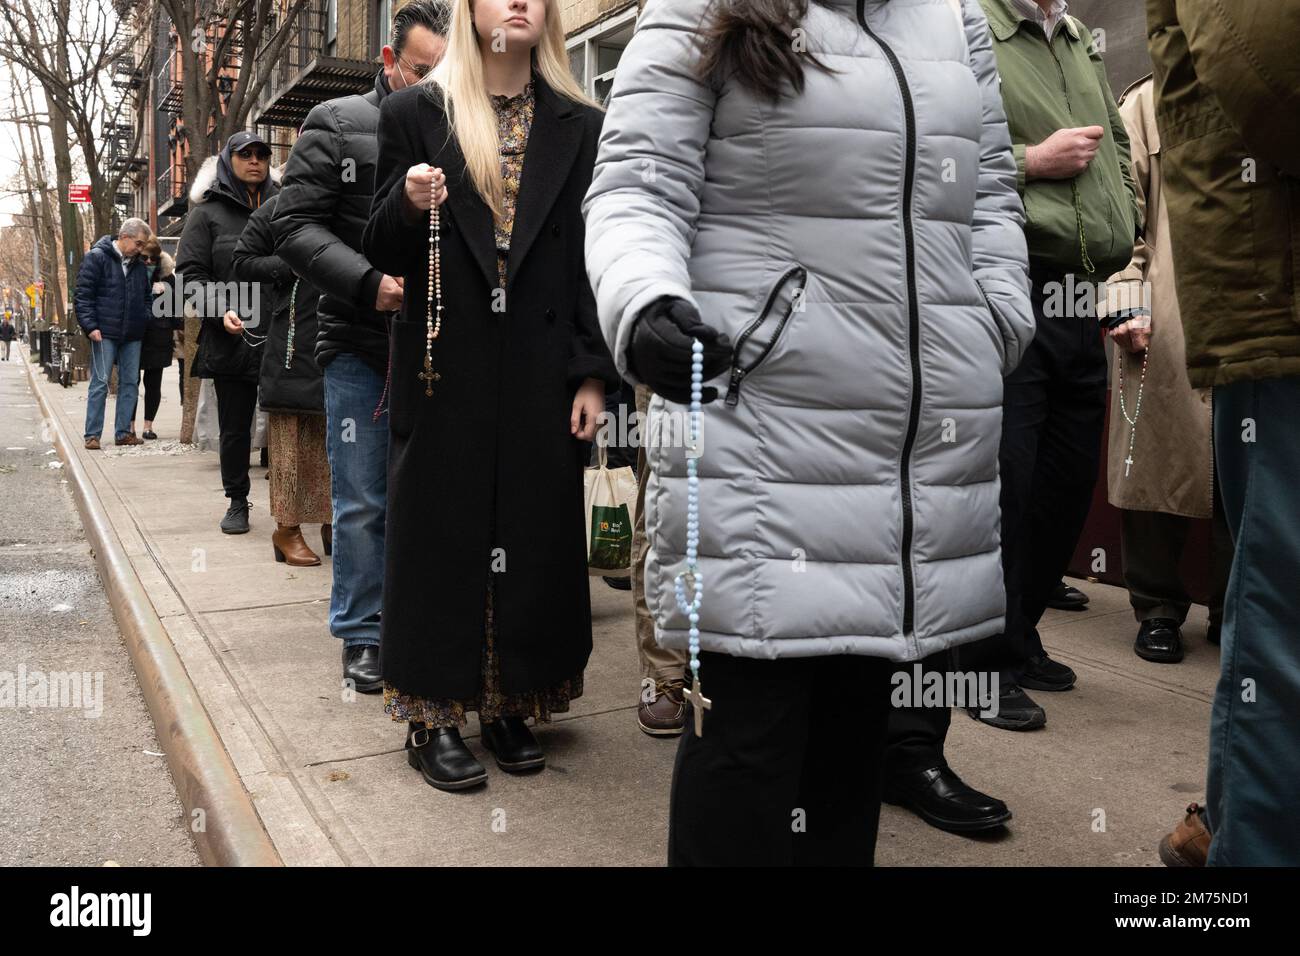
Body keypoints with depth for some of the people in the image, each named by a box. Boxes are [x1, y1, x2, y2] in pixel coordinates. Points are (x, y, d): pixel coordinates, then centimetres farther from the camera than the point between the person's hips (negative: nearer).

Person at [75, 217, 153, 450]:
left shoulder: (139, 265, 15)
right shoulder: (96, 258, -4)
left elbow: (146, 297, 25)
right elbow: (82, 295, -8)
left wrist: (144, 320, 8)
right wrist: (90, 326, -16)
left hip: (132, 335, 6)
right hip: (105, 334, -6)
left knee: (130, 383, 7)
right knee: (100, 383, -5)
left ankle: (123, 432, 14)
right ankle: (92, 435, 1)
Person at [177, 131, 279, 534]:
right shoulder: (208, 212, 7)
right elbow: (190, 272, 3)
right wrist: (221, 310, -13)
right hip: (232, 339, -1)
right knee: (235, 426, 7)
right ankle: (237, 501, 20)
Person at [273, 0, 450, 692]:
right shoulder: (338, 124, 3)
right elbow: (295, 224, -3)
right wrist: (369, 283, -16)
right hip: (360, 348, -2)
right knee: (364, 501, 4)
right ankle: (362, 635, 18)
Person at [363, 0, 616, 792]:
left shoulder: (580, 126, 8)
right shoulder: (415, 114, 5)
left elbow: (592, 260, 5)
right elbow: (385, 255, 6)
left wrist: (593, 376, -2)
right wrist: (408, 204, -16)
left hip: (542, 371, 2)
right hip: (446, 370, -1)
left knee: (536, 536, 6)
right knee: (441, 535, 3)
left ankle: (512, 705, 21)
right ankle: (434, 714, 15)